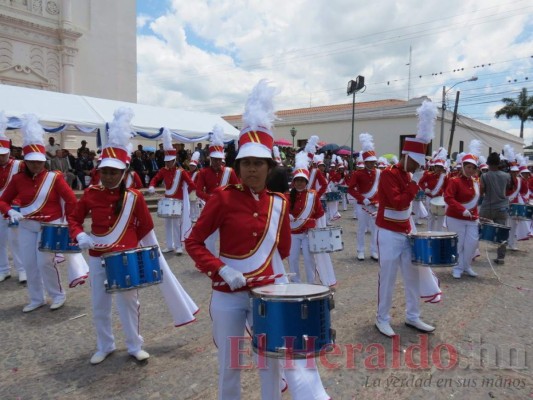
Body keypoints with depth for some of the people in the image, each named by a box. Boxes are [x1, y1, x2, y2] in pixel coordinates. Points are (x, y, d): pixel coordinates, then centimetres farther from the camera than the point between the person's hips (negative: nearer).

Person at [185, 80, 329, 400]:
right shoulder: (223, 198, -11)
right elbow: (193, 242, -9)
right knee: (230, 366, 16)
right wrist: (221, 270, -19)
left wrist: (264, 265, 2)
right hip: (228, 296, -2)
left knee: (272, 364, 12)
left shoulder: (279, 202, 0)